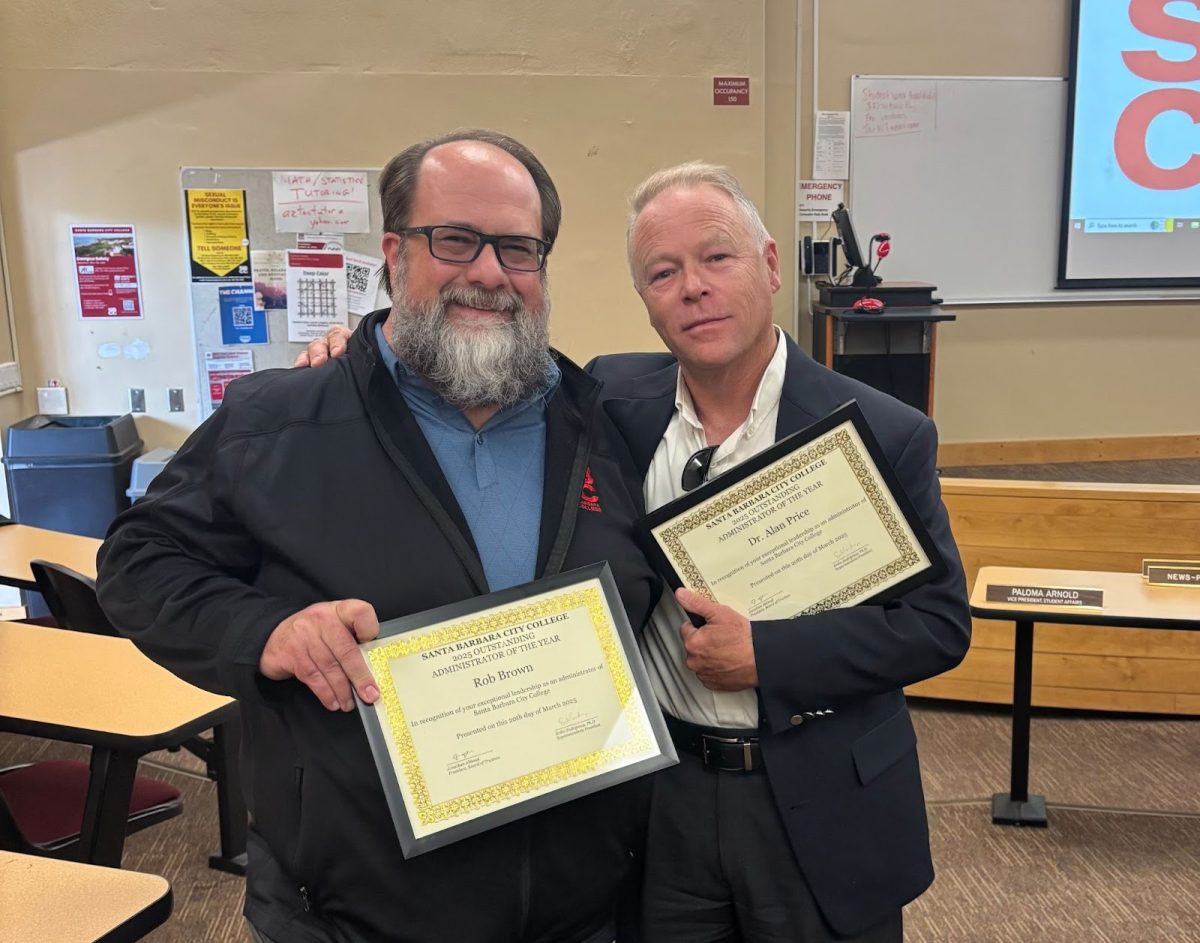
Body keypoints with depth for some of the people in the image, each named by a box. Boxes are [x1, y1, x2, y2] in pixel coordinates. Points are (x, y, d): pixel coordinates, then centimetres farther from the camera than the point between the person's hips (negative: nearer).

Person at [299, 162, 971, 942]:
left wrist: (765, 654, -20)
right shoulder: (615, 399, -4)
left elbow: (940, 621, -10)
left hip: (821, 806, -1)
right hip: (659, 791, 2)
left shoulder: (881, 434, -12)